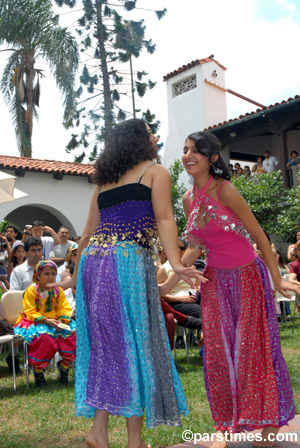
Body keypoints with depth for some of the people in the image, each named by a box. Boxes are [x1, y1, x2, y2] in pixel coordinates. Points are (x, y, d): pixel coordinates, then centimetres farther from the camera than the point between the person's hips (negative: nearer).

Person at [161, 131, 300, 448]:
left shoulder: (224, 190, -16)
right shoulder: (189, 199, 3)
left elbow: (258, 235, -12)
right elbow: (194, 249, 10)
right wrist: (168, 284, 8)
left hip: (247, 276, -5)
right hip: (215, 280, 5)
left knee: (253, 347, 2)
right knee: (218, 351, 7)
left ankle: (269, 421, 21)